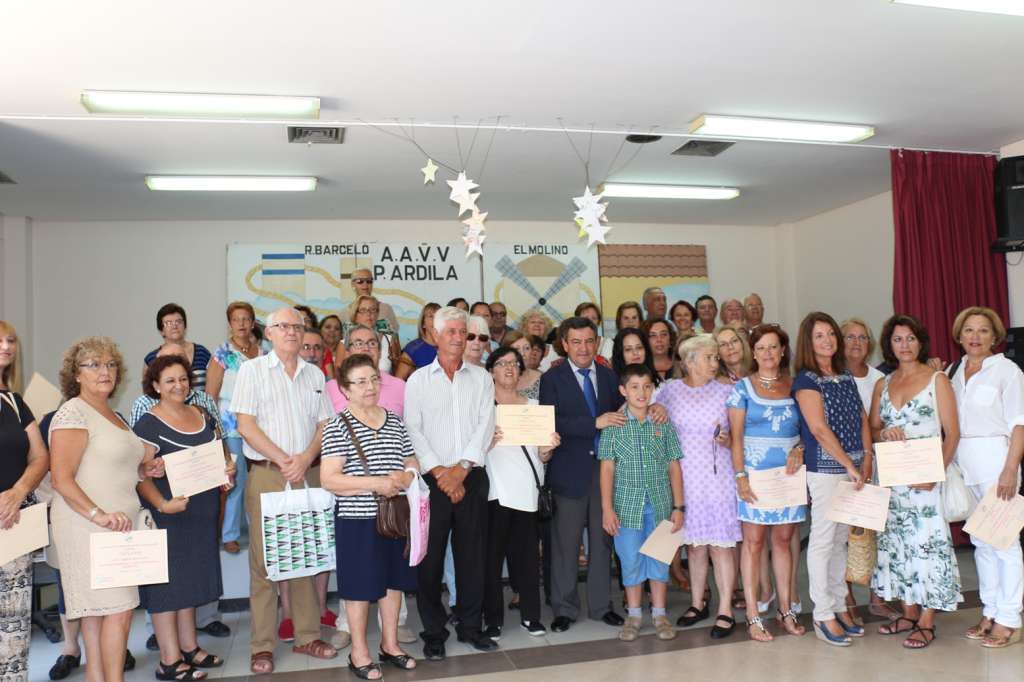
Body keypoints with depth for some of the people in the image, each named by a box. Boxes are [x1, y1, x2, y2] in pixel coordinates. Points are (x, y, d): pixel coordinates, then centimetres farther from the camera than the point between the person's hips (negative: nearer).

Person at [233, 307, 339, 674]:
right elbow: (246, 425, -5)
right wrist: (283, 460, -12)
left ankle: (307, 636, 18)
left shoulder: (315, 374, 13)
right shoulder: (252, 370, 2)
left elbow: (323, 425, 10)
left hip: (307, 475, 4)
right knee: (264, 560, -1)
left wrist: (305, 459, -7)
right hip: (266, 475, -3)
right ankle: (262, 646, 8)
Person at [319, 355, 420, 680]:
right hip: (357, 520, -5)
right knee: (360, 586, 6)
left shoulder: (395, 421, 7)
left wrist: (406, 476, -10)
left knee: (394, 580, 14)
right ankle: (359, 652, 22)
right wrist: (375, 483, -21)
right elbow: (329, 480, -16)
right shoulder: (338, 427, -10)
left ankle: (390, 644, 31)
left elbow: (412, 462, 14)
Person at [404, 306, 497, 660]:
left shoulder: (481, 378, 8)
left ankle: (470, 625, 21)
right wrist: (439, 471, -11)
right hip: (433, 479, -1)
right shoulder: (418, 380, 4)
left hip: (472, 477, 1)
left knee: (472, 554, 8)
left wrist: (462, 467, -11)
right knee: (431, 557, 4)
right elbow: (412, 430, -3)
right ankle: (433, 631, 16)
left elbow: (486, 424, -1)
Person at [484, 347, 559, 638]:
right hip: (495, 490, -3)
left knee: (527, 555, 5)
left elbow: (541, 456, 16)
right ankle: (493, 619, 12)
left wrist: (548, 448, -5)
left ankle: (530, 615, 19)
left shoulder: (534, 406, 14)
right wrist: (487, 443, -21)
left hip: (526, 490, 3)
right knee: (492, 555, 1)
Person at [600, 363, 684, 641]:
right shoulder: (613, 424, -3)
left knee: (659, 559, 9)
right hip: (627, 505, -1)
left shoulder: (663, 423, 1)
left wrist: (678, 507, 1)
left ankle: (659, 613, 24)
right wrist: (607, 508, -8)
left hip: (660, 504, 1)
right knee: (631, 560, 7)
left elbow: (674, 466, 4)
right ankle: (633, 614, 22)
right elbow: (607, 468, -4)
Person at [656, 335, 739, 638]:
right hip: (685, 477, 2)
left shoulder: (725, 390, 0)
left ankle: (725, 611, 8)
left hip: (718, 475, -1)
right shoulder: (671, 389, 3)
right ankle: (698, 604, 25)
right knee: (694, 543, 11)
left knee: (720, 544, -1)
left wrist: (727, 440, -14)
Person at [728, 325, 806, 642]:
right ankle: (753, 616, 6)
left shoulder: (794, 386, 8)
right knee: (754, 541, 0)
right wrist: (740, 476, -11)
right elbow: (736, 436, -3)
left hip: (790, 472, 3)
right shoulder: (743, 387, 0)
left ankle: (786, 609, 20)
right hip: (755, 472, -3)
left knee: (784, 540, 9)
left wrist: (799, 451, -10)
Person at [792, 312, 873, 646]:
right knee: (823, 541, -2)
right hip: (824, 470, -7)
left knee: (841, 540, 13)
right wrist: (849, 465, -15)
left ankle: (840, 607, 22)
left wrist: (866, 457, 2)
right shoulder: (806, 380, -7)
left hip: (852, 470, 7)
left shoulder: (847, 378, 14)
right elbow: (819, 428, -15)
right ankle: (823, 616, 6)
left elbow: (862, 419, 14)